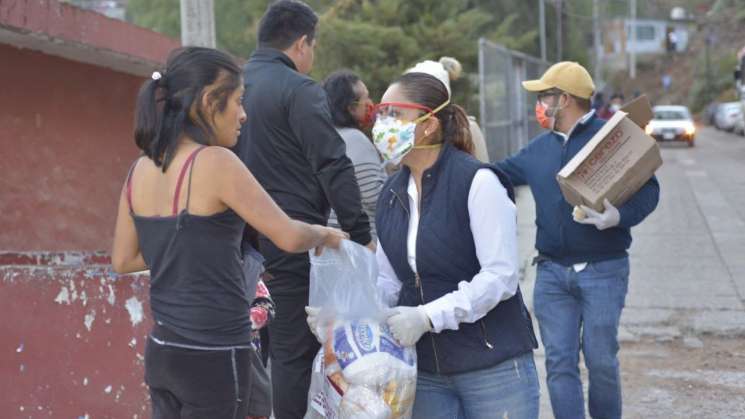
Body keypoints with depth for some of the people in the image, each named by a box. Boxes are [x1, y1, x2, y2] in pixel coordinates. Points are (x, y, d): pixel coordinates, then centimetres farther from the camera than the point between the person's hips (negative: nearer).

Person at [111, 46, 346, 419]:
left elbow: (122, 260, 14)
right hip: (213, 358, -7)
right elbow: (288, 237, -14)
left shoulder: (141, 169, 5)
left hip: (161, 351, 7)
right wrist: (327, 235, 6)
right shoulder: (214, 162, -16)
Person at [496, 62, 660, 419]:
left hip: (603, 269, -5)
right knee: (559, 362, 2)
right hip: (552, 272, 5)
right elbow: (500, 173, 22)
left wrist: (620, 216, -29)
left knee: (601, 360, 1)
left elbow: (648, 189, -12)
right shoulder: (539, 148, 12)